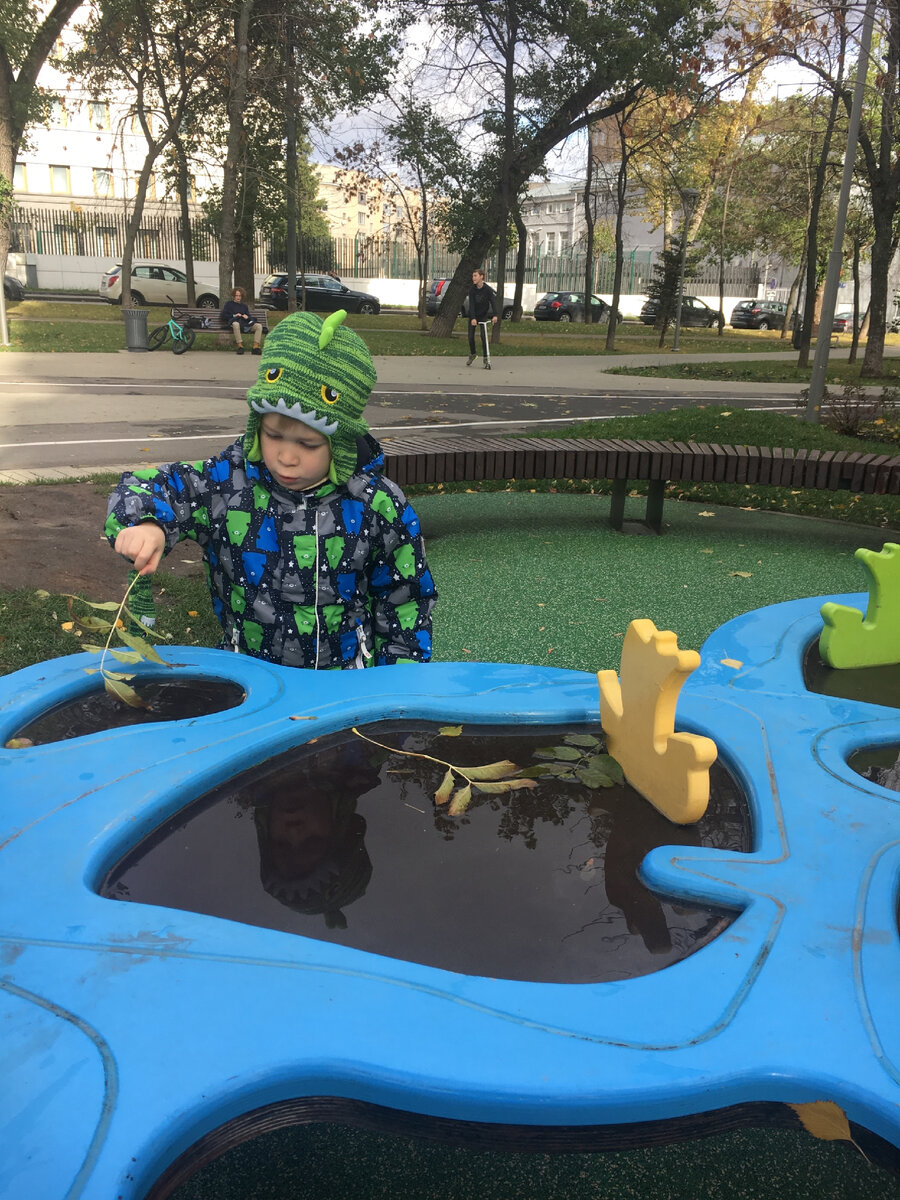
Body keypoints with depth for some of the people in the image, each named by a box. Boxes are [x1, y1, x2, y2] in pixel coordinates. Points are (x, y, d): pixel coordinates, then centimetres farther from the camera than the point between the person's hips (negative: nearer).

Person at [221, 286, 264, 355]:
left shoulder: (244, 306, 32)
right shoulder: (229, 303, 21)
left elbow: (250, 317, 26)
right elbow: (223, 316, 11)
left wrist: (247, 317, 1)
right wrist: (234, 316, -2)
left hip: (245, 324, 4)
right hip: (234, 321, -4)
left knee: (258, 326, -23)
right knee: (236, 324, -43)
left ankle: (256, 347, -33)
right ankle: (240, 346, -44)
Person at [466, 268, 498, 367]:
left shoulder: (488, 289, -14)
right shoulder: (472, 289, -11)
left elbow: (493, 301, -20)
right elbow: (471, 304, -17)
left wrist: (495, 315, -35)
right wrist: (473, 318, -29)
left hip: (483, 315, -2)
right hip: (473, 315, 2)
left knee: (483, 336, -10)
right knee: (471, 336, 0)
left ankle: (485, 358, 0)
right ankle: (472, 354, 24)